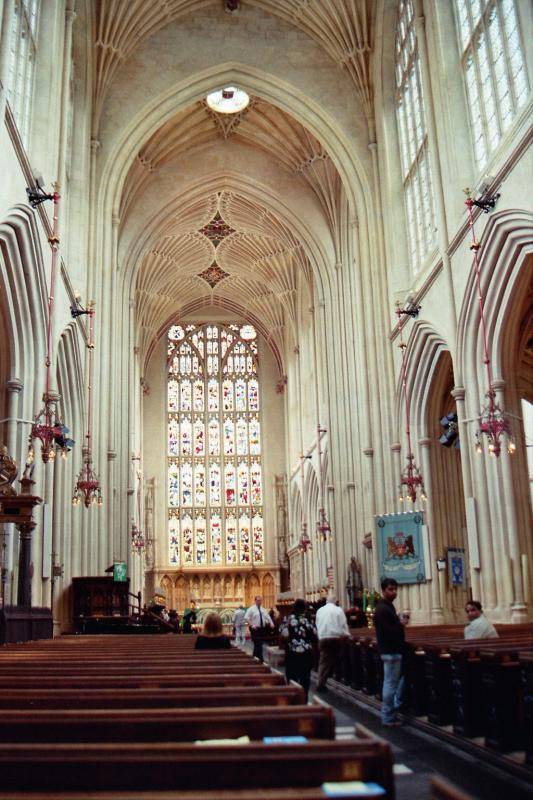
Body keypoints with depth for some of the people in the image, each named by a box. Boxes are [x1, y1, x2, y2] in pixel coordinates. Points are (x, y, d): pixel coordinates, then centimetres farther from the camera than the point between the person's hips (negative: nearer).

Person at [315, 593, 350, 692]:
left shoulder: (320, 610, 11)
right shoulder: (338, 610, -2)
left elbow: (317, 625, 15)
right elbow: (343, 624, -2)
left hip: (322, 638, 4)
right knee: (332, 661, 9)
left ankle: (320, 683, 0)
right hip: (335, 638, -4)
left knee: (324, 661, 6)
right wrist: (347, 635, 11)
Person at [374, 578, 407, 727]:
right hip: (390, 652, -10)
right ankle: (388, 718, 4)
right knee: (390, 684, -3)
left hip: (393, 650, 10)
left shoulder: (388, 606, 15)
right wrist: (401, 625, -12)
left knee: (399, 681, 18)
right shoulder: (382, 609, -18)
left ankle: (394, 710, 27)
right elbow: (386, 631, -25)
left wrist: (400, 623, 3)